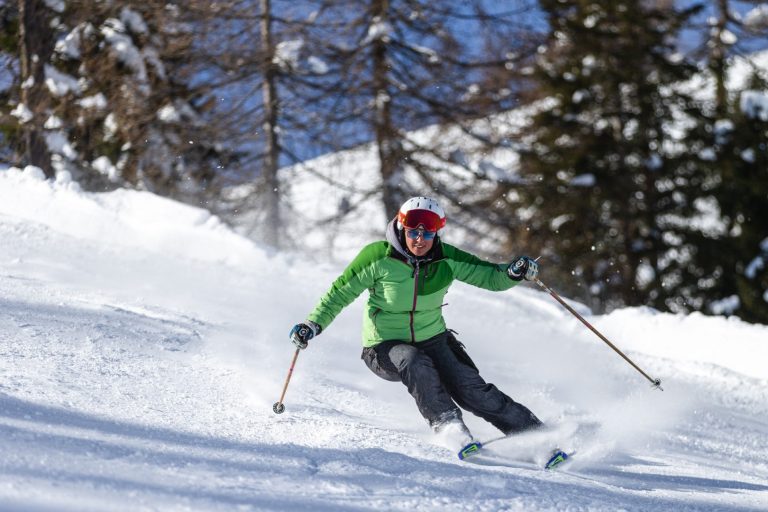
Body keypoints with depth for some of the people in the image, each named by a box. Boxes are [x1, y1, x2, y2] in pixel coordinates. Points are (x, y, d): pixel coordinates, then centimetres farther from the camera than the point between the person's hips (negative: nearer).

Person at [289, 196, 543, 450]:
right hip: (386, 349, -2)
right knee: (415, 364, -37)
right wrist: (313, 324, -17)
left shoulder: (446, 260, -8)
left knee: (472, 391, -17)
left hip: (433, 341, 2)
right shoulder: (378, 257, -15)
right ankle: (447, 424, -34)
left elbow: (491, 277, -5)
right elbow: (340, 292, -7)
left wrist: (514, 272, -26)